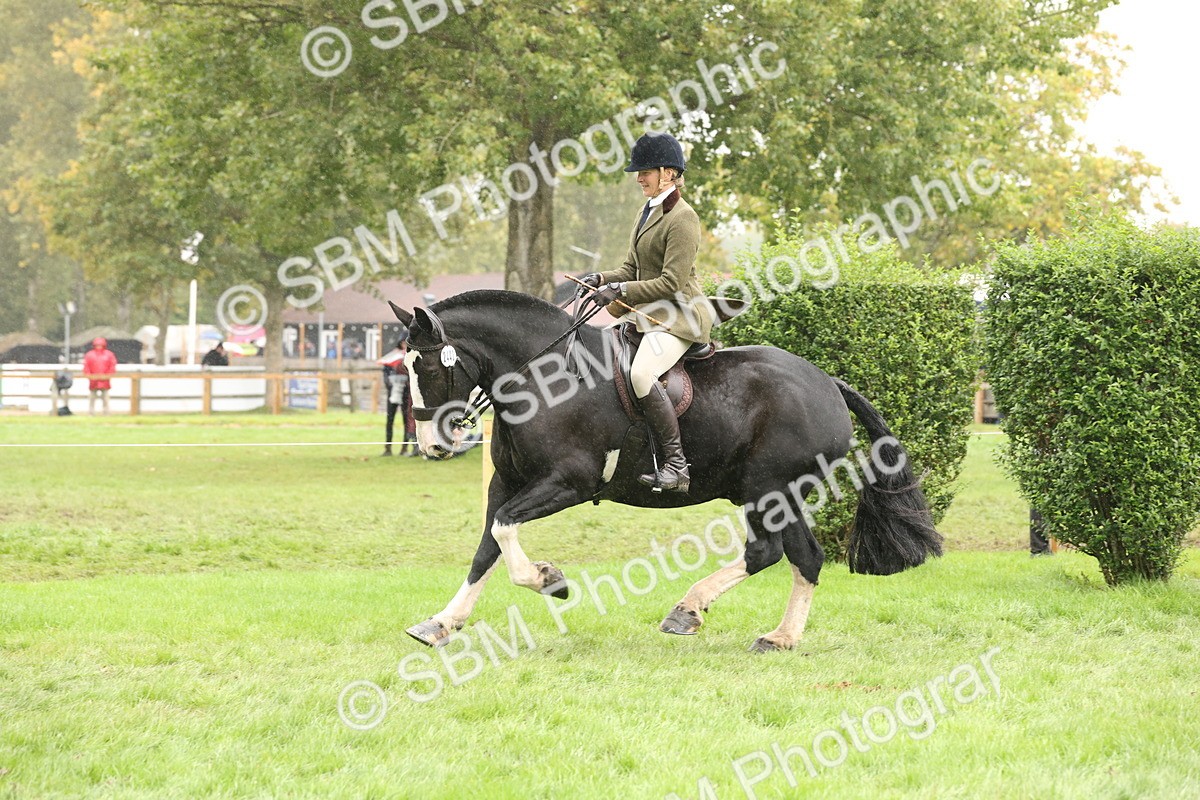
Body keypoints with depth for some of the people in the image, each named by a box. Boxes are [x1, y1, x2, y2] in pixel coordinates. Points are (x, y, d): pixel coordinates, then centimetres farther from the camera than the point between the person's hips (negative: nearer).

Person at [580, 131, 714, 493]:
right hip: (646, 314, 11)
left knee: (641, 373, -32)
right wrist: (602, 279, 1)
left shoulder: (682, 219, -15)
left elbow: (672, 282, -20)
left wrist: (622, 290, -21)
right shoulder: (648, 211, 15)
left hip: (679, 315, -11)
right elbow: (632, 268, 20)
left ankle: (676, 466, -30)